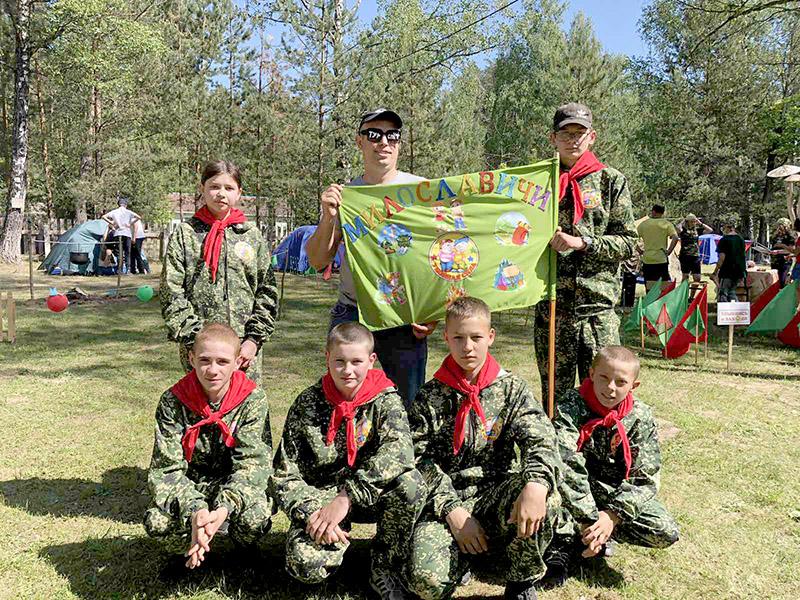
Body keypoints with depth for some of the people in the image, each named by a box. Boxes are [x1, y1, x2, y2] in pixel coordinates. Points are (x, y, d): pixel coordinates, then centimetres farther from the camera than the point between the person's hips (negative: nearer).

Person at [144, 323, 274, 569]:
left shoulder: (252, 399, -15)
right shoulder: (173, 401, -12)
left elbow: (252, 461, -20)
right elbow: (167, 468, -17)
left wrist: (224, 508, -39)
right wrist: (194, 511, -36)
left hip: (236, 487, -1)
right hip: (191, 487, 1)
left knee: (255, 517, -33)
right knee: (156, 521, -29)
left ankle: (247, 552, 5)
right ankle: (190, 549, 7)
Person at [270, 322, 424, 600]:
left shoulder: (385, 399, -7)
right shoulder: (307, 404, -6)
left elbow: (399, 449, -27)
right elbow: (284, 475, -5)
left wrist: (347, 496, -35)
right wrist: (311, 513, -23)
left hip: (370, 496, 1)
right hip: (318, 497, 0)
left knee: (410, 483, -31)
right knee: (305, 564, -29)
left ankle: (385, 571, -8)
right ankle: (339, 535, 9)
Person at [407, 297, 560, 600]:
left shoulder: (511, 388, 4)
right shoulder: (429, 396, 4)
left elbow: (540, 438, -11)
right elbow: (422, 461, 0)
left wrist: (537, 483, -33)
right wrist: (452, 509, -13)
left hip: (496, 494, 1)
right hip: (445, 500, 0)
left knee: (546, 496, -33)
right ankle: (466, 555, 11)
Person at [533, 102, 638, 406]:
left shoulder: (611, 181, 6)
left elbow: (628, 243, 1)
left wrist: (582, 242, -13)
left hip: (599, 305, -1)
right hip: (551, 305, 1)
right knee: (554, 396, 8)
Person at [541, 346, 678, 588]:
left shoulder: (641, 417, -10)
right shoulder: (572, 405, -19)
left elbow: (646, 480, -12)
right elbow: (567, 464, -30)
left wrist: (613, 515, -25)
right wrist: (589, 518, -34)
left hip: (618, 493, 3)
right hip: (576, 491, -2)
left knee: (667, 533, -19)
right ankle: (561, 545, -20)